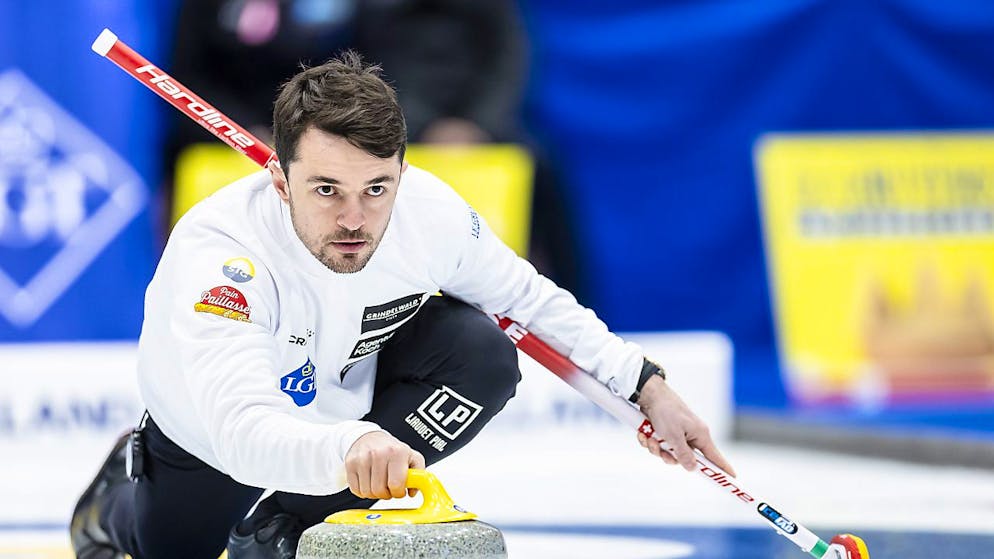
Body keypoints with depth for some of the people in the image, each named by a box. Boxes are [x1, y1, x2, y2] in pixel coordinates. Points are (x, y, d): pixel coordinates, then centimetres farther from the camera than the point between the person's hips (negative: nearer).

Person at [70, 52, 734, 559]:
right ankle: (126, 492, 39)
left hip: (348, 390, 3)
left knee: (483, 356, -23)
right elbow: (244, 431, -58)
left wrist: (649, 388, -11)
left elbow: (531, 298, -7)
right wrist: (346, 448, -78)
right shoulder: (215, 253, -44)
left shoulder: (430, 210, -29)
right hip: (217, 431, -3)